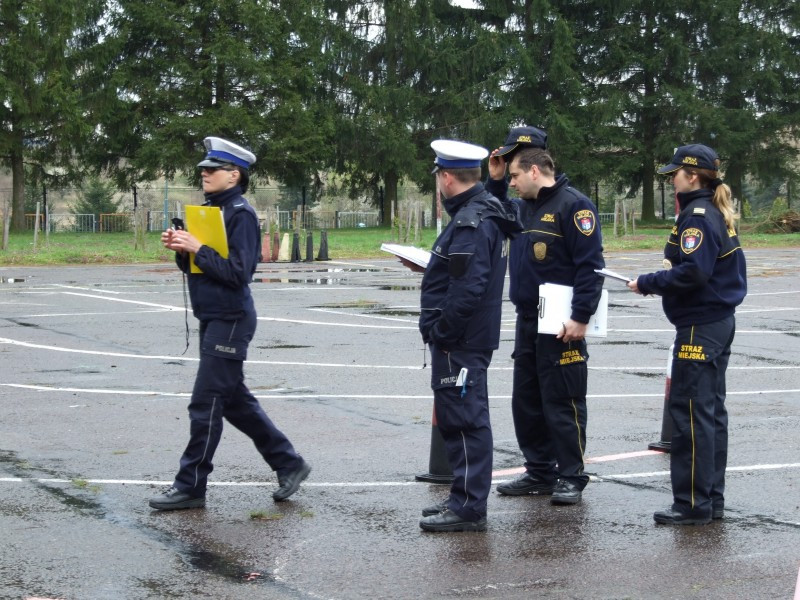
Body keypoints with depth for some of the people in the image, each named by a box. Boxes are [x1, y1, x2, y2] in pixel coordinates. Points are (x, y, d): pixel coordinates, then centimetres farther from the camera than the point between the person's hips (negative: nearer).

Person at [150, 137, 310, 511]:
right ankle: (288, 464, 23)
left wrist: (198, 248, -21)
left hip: (230, 320, -10)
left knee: (206, 403, -6)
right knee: (235, 401, 14)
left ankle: (190, 487, 0)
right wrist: (181, 249, -1)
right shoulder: (210, 209, 14)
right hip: (212, 319, 10)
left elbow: (238, 272, -21)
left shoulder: (241, 214, -14)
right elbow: (194, 266, 18)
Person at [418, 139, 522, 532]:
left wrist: (439, 331, -20)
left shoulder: (472, 223, -20)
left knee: (464, 421, -6)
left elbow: (468, 289, -26)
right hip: (471, 338, 11)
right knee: (462, 420, 18)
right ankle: (465, 499, 27)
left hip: (459, 341, -11)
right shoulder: (482, 213, 13)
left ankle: (469, 508, -2)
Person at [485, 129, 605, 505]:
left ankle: (571, 478, 6)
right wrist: (495, 181, 16)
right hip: (528, 322, 9)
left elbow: (590, 264, -17)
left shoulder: (573, 205, -13)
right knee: (526, 402, 13)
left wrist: (580, 318, -21)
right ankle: (539, 473, 23)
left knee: (563, 404, -2)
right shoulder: (523, 207, 14)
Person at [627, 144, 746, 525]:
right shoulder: (717, 213, 14)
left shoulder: (697, 215, -15)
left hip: (699, 328, -10)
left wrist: (647, 284, -15)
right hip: (719, 322, 10)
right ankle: (712, 499, 19)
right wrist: (665, 276, 7)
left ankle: (693, 504, -3)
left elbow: (693, 272, -24)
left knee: (689, 412, -6)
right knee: (711, 411, 13)